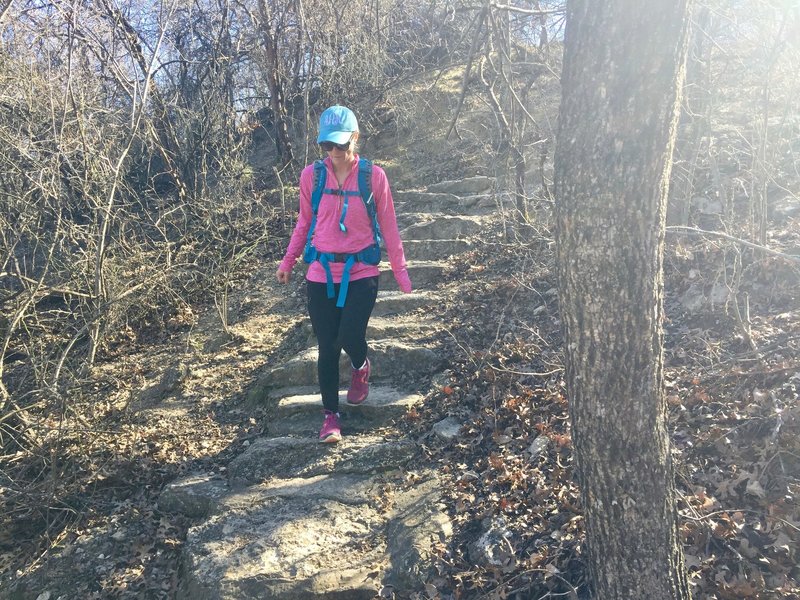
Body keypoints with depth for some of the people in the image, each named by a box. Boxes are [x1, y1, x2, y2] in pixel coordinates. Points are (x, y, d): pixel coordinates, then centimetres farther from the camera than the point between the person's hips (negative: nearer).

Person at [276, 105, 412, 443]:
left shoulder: (374, 176, -4)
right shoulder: (311, 176, 0)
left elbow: (388, 226, 2)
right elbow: (304, 223, 12)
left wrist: (400, 272, 3)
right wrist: (287, 262, 9)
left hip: (361, 273, -2)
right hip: (321, 274, 2)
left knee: (349, 337, -15)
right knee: (327, 348, 5)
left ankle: (361, 367, 23)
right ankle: (331, 415, 22)